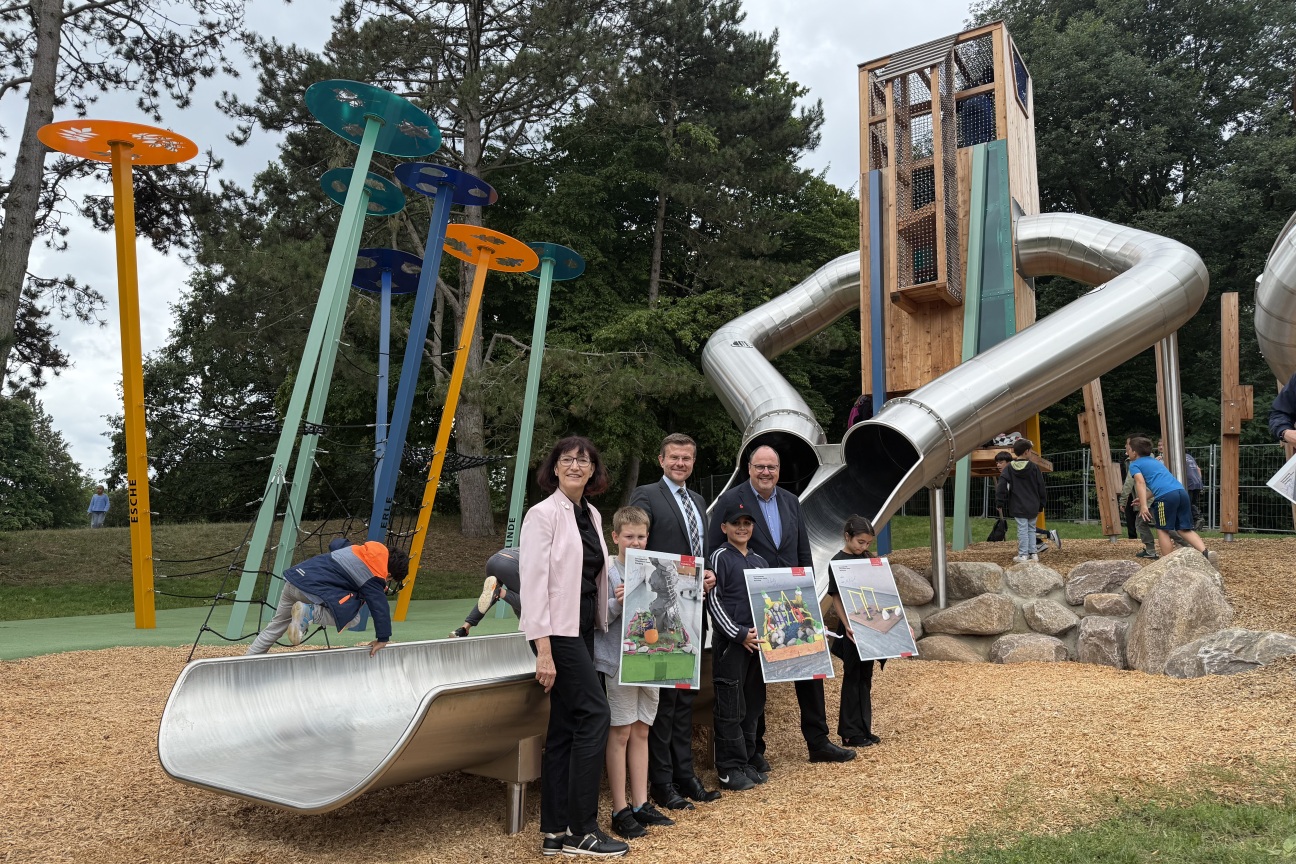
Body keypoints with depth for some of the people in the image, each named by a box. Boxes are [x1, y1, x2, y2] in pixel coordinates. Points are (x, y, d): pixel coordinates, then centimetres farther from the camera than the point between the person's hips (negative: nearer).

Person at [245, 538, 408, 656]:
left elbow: (335, 544, 24)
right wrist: (383, 639, 1)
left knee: (276, 625, 22)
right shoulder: (373, 579, -9)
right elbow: (380, 607, -9)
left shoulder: (367, 548, 10)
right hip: (312, 589, -8)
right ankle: (309, 613, -18)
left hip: (295, 574, 8)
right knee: (351, 617, -6)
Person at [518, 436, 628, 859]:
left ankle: (555, 832, 16)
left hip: (583, 629, 8)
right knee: (595, 715, -9)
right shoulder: (543, 514, -11)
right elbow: (533, 582, -16)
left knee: (565, 727, 9)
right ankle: (581, 830, 2)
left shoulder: (591, 515, 12)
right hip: (557, 630, -8)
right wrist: (543, 651, -20)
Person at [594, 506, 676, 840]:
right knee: (621, 734, 2)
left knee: (641, 732, 13)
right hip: (618, 660, -5)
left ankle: (640, 804, 23)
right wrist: (617, 603, -28)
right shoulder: (607, 571, -9)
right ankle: (620, 811, 12)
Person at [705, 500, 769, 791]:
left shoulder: (760, 561, 14)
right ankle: (730, 768, 8)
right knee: (730, 707, -1)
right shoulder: (720, 557, -5)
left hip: (758, 641, 6)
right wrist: (739, 635, -15)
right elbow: (713, 600, -11)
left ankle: (748, 762, 23)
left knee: (753, 705, 12)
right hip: (730, 643, -6)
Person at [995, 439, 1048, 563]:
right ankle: (1033, 553, 16)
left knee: (1022, 529, 2)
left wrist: (999, 501, -3)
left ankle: (1023, 555, 2)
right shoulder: (1034, 467, -5)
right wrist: (1041, 505, 11)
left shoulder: (1009, 468, -5)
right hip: (1033, 506, 1)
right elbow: (1041, 488, 1)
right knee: (1031, 529, 14)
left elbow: (1001, 485, -11)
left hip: (1018, 506, -1)